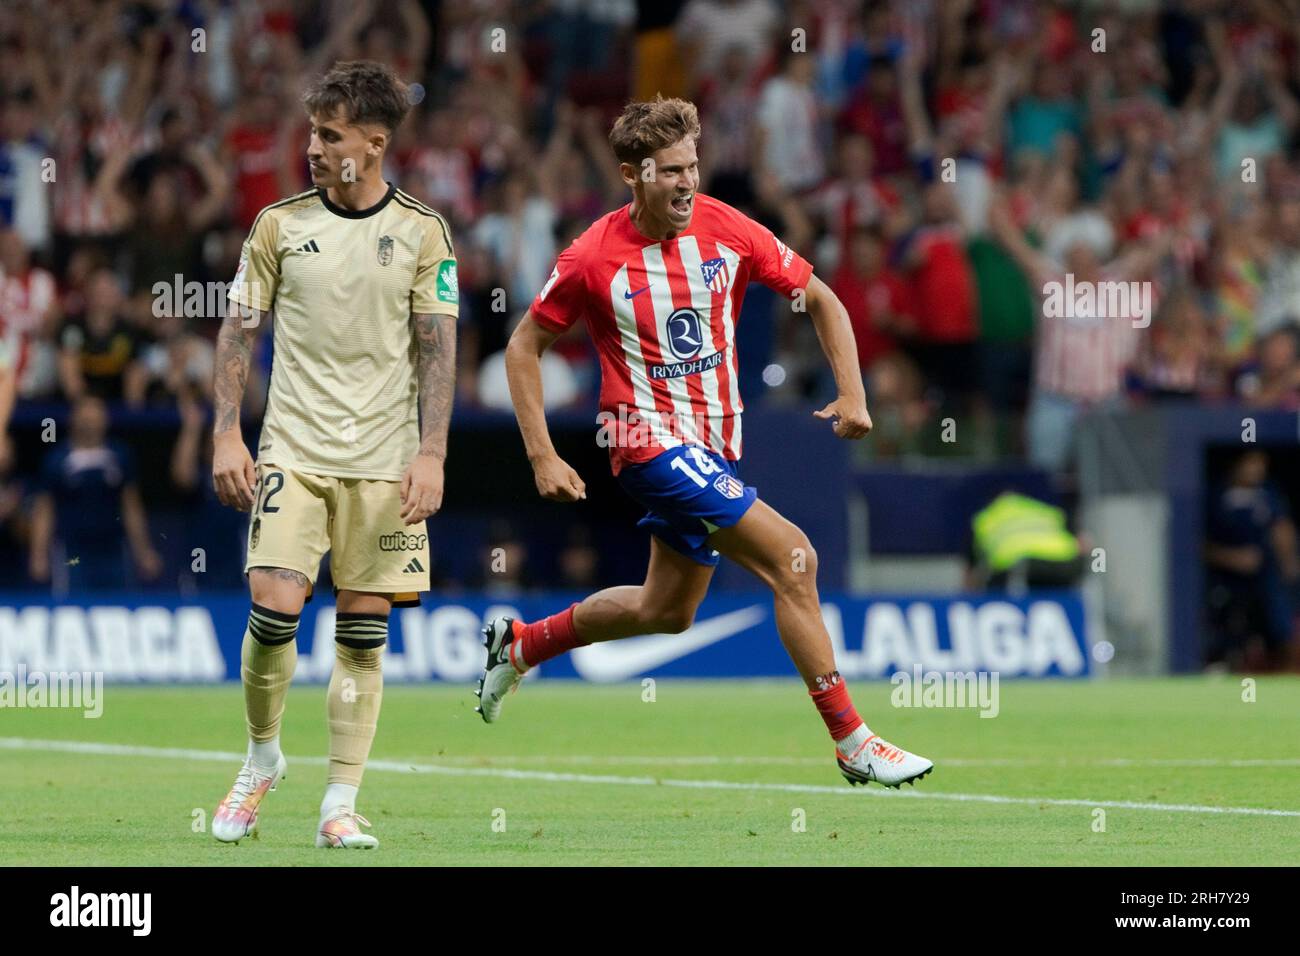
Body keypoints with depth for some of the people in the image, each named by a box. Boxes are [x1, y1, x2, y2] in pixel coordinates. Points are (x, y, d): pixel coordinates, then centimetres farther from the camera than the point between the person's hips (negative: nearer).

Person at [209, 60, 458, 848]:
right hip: (293, 450, 0)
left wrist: (430, 454, -8)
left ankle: (342, 805, 5)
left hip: (384, 459, 0)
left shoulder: (422, 233, 1)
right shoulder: (280, 224, 4)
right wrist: (227, 435, -2)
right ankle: (262, 757, 11)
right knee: (275, 606, -13)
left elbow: (437, 348, 0)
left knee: (364, 628, -1)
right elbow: (240, 331, 7)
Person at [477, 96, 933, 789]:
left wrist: (852, 393, -4)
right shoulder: (594, 258, -14)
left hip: (716, 443, 6)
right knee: (792, 558, -19)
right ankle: (851, 742, -14)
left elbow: (820, 299, 7)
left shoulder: (729, 231, -5)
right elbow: (524, 348, -2)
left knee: (666, 611, 18)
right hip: (651, 440, -6)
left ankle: (519, 645, 39)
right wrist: (542, 457, -8)